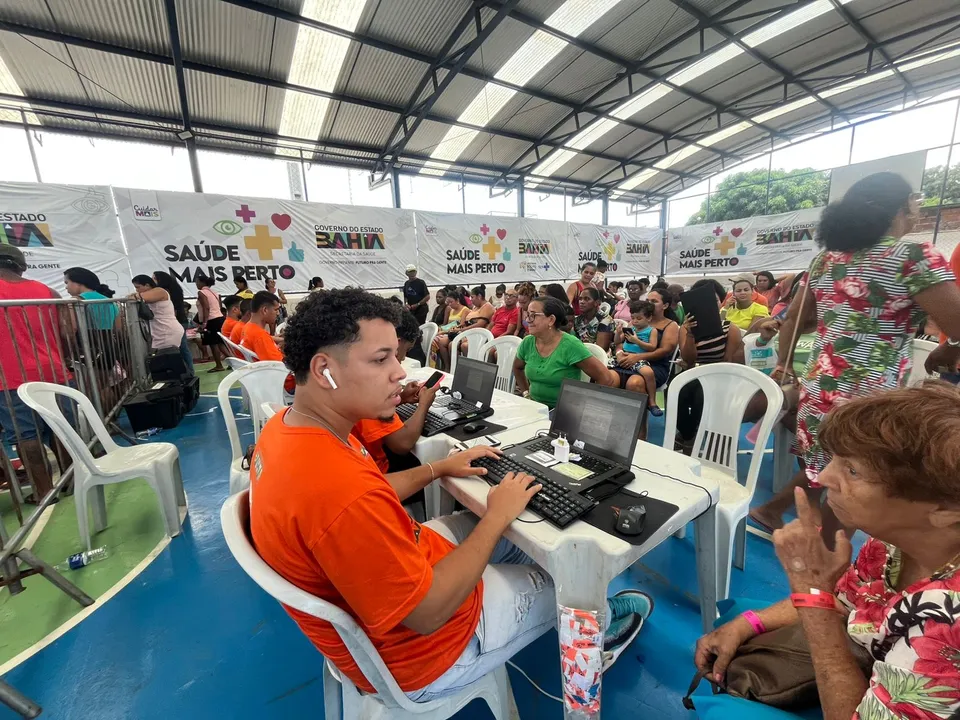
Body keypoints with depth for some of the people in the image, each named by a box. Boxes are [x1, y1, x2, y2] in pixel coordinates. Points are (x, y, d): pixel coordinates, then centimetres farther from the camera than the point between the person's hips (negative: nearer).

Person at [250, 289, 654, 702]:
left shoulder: (287, 427, -10)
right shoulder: (340, 493, -41)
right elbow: (430, 613, -29)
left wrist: (438, 469, 1)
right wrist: (499, 516, -20)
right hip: (414, 648, -7)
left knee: (495, 528, 19)